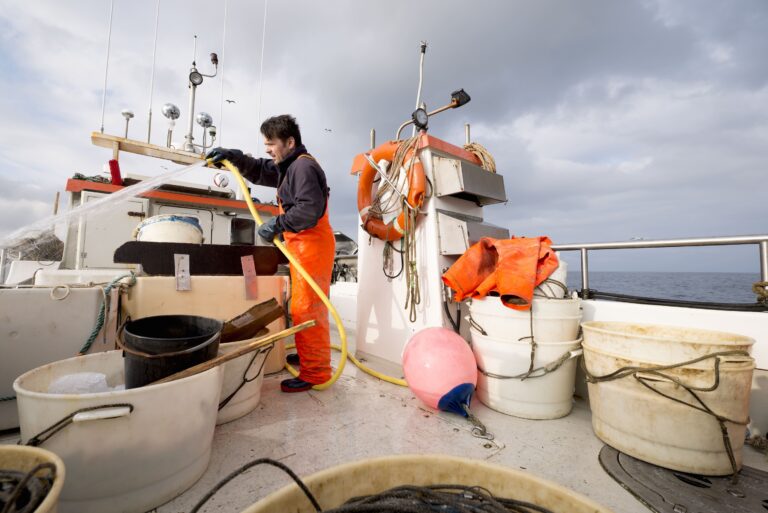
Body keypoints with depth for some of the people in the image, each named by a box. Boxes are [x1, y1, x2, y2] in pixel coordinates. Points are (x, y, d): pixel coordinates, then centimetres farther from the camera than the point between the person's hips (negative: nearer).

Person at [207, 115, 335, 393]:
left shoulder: (303, 166, -13)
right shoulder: (289, 166, 21)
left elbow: (310, 209, -25)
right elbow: (260, 171, 29)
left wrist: (277, 224, -21)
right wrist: (233, 157, 15)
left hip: (312, 246, -11)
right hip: (304, 246, 11)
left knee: (306, 308, -9)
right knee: (304, 307, 17)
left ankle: (315, 372, 0)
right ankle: (309, 355, 31)